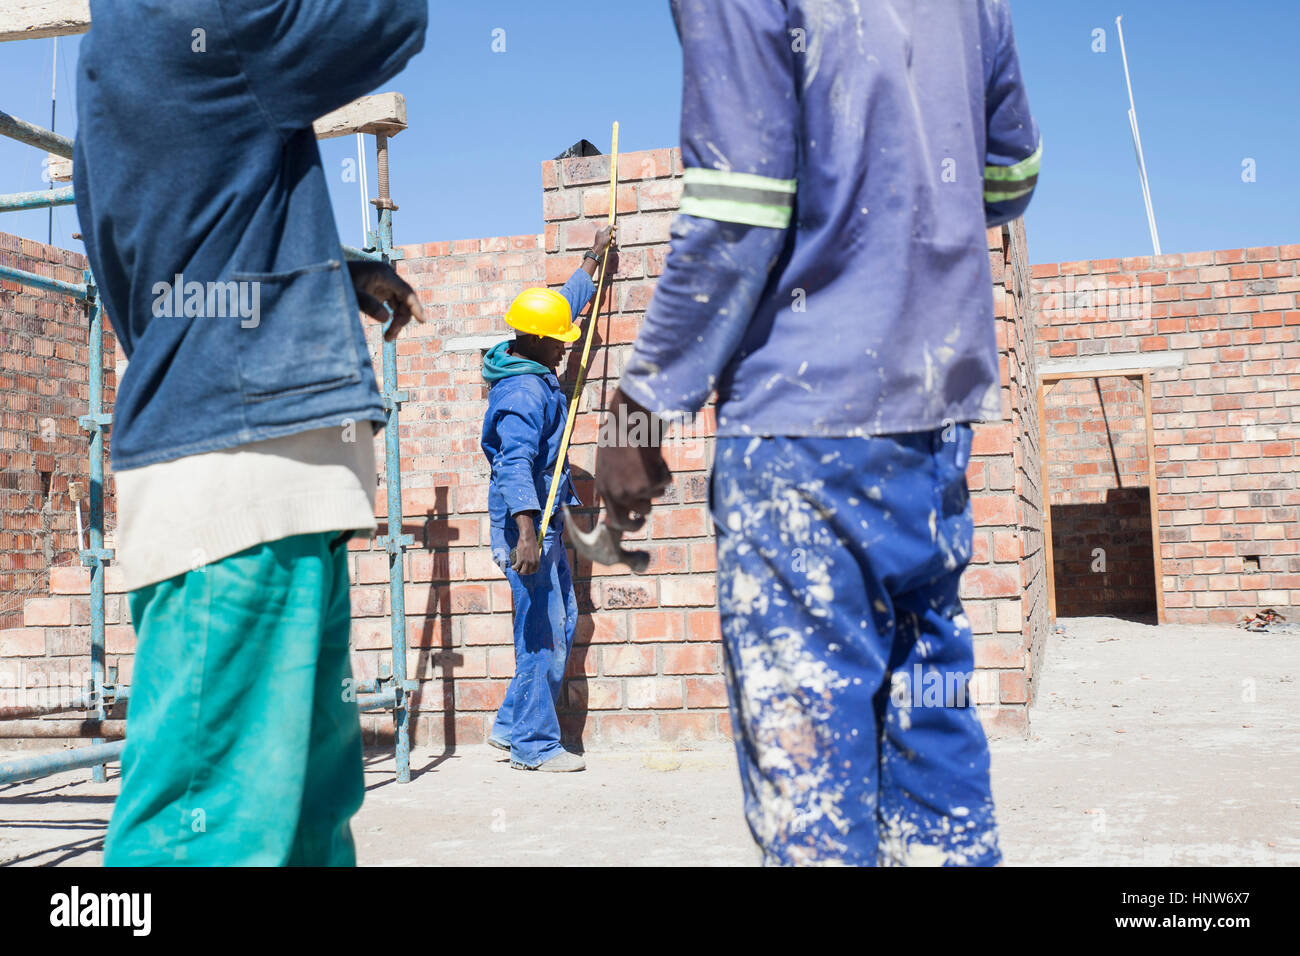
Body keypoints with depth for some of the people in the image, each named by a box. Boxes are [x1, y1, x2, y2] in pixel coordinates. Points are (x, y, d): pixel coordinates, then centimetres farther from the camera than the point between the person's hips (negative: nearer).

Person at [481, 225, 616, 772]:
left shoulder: (534, 372, 11)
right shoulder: (523, 392, -19)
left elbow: (566, 306, 27)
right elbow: (516, 463, -31)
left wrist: (592, 263, 35)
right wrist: (526, 532, -40)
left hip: (544, 520, 11)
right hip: (527, 523, -11)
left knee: (561, 624, 15)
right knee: (543, 634, -6)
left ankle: (512, 726, 22)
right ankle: (533, 746, 3)